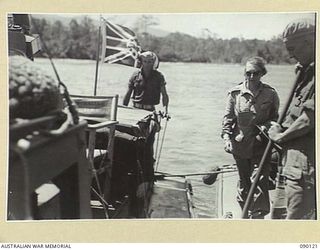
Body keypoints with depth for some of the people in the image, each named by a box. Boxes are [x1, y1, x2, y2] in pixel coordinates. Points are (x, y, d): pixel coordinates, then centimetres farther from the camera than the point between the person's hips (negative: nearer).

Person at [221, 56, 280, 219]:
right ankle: (245, 211, 34)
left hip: (261, 146, -1)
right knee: (244, 180, 16)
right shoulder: (235, 93, -2)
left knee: (259, 181, -5)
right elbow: (228, 118, 2)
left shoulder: (270, 94, -2)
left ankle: (258, 215, 6)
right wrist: (227, 138, -10)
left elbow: (276, 118, 7)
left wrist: (267, 126, -13)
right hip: (240, 145, 1)